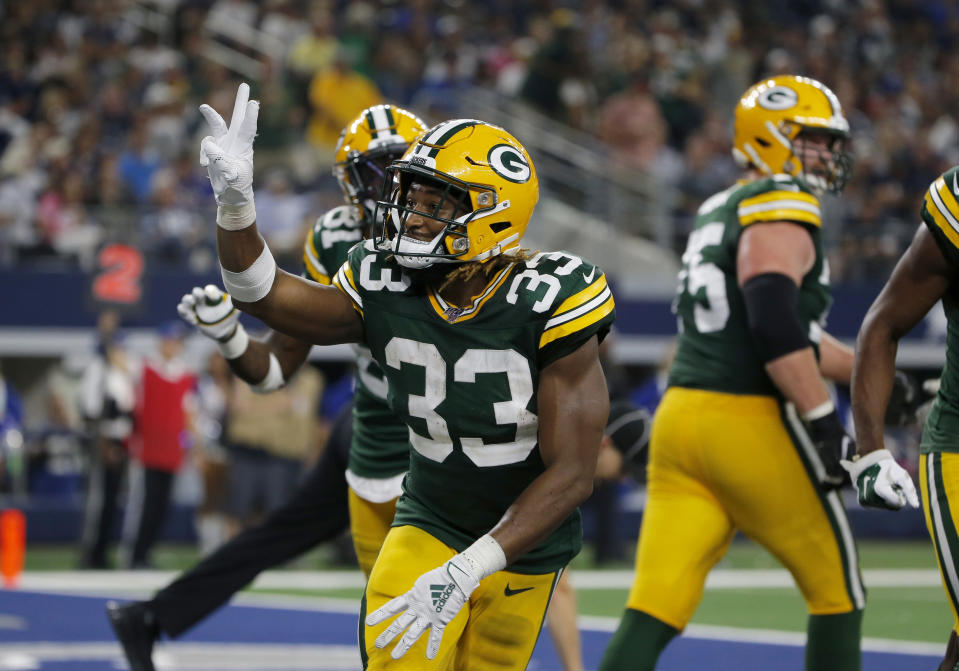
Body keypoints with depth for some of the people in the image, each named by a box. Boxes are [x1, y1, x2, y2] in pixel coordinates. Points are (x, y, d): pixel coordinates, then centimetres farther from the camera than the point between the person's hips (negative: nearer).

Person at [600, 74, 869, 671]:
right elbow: (775, 325, -21)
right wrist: (824, 421, -19)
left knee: (654, 610, 0)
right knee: (838, 589, 10)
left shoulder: (720, 213, 22)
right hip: (753, 422, -8)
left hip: (682, 416, 8)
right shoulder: (781, 208, -7)